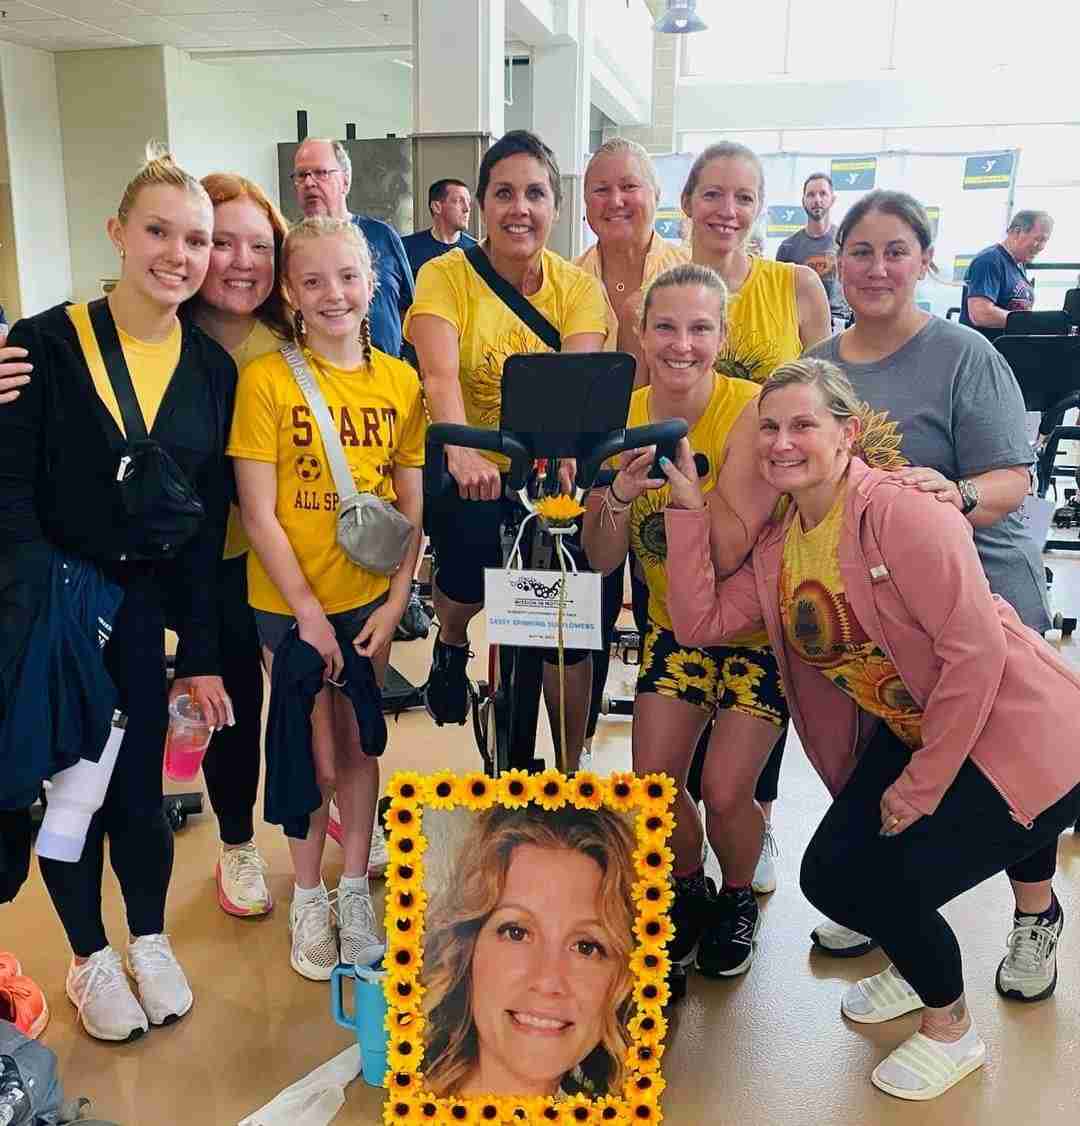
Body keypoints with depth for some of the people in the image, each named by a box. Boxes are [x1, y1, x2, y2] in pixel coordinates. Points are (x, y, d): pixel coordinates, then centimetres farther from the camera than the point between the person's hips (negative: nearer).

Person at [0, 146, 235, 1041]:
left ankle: (151, 942, 35)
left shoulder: (212, 368, -1)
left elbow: (208, 521, 1)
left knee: (139, 789, 9)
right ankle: (91, 957, 33)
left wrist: (201, 652, 0)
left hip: (142, 609, 2)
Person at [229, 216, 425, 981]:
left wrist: (396, 602, -5)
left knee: (359, 746, 14)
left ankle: (355, 890, 32)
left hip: (371, 596, 3)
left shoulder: (400, 380, 0)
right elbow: (259, 514, -11)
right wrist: (309, 613, -12)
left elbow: (413, 504, 2)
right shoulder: (265, 379, -10)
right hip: (291, 602, -2)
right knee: (315, 757, 8)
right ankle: (309, 897, 30)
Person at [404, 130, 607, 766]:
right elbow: (440, 374, -25)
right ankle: (452, 644, 24)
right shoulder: (446, 276, -8)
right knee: (471, 572, -17)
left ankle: (569, 769, 16)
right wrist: (461, 451, -44)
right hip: (471, 474, 0)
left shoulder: (578, 287, -2)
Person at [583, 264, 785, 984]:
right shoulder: (624, 414, -9)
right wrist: (619, 494, -28)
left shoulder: (752, 410, -22)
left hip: (760, 626, -3)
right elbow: (602, 559, -10)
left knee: (724, 790, -9)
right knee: (652, 781, -1)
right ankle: (688, 891, 31)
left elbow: (730, 550, -29)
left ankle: (738, 902, 25)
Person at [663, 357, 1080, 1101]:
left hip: (1019, 736, -7)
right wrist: (687, 507, -9)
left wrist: (920, 787, -17)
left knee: (889, 884, -14)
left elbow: (975, 652, -25)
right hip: (911, 735, 8)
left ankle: (952, 1030, 19)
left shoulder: (902, 514, -22)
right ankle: (918, 959, 36)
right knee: (829, 877, 1)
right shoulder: (779, 544, 1)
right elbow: (700, 623, -6)